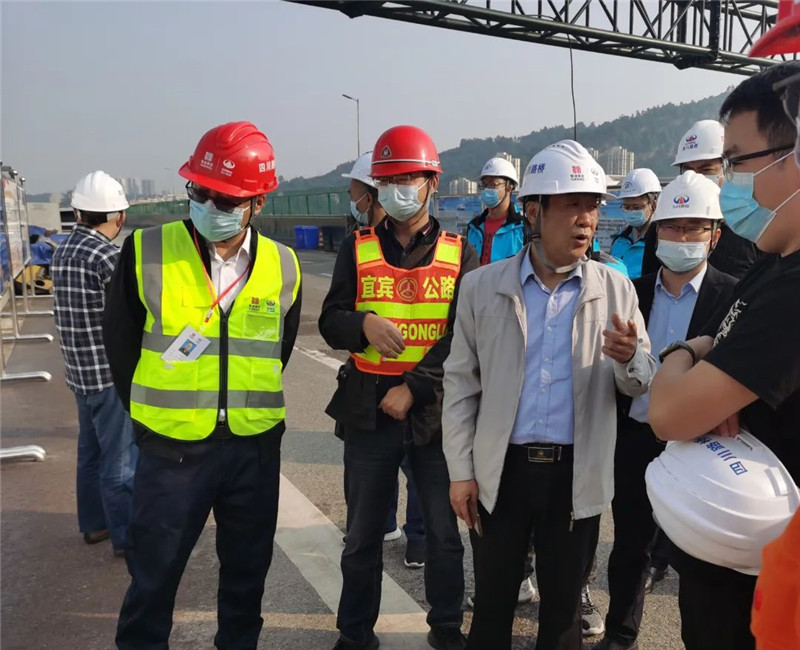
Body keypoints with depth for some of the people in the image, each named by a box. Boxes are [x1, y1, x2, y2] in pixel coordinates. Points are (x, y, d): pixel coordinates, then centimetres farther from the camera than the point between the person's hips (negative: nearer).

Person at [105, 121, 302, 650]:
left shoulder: (282, 267, -2)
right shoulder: (146, 252, -8)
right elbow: (120, 342, 3)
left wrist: (250, 407, 11)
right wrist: (155, 412, 7)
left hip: (256, 446, 3)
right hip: (172, 447, -2)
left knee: (247, 569, 18)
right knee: (154, 573, 11)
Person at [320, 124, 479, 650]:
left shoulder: (459, 253, 2)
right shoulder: (358, 250, 5)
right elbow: (330, 322, 1)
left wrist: (415, 387, -16)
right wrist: (365, 324, -22)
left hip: (437, 410, 0)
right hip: (370, 410, 1)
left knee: (445, 531, 12)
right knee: (363, 533, 12)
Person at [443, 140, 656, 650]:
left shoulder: (616, 290, 0)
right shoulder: (482, 287, -2)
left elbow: (643, 383, 3)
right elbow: (461, 382, 1)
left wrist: (630, 360, -21)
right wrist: (461, 470, -1)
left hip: (577, 474, 1)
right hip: (500, 470, 0)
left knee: (564, 607, 16)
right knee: (492, 605, 13)